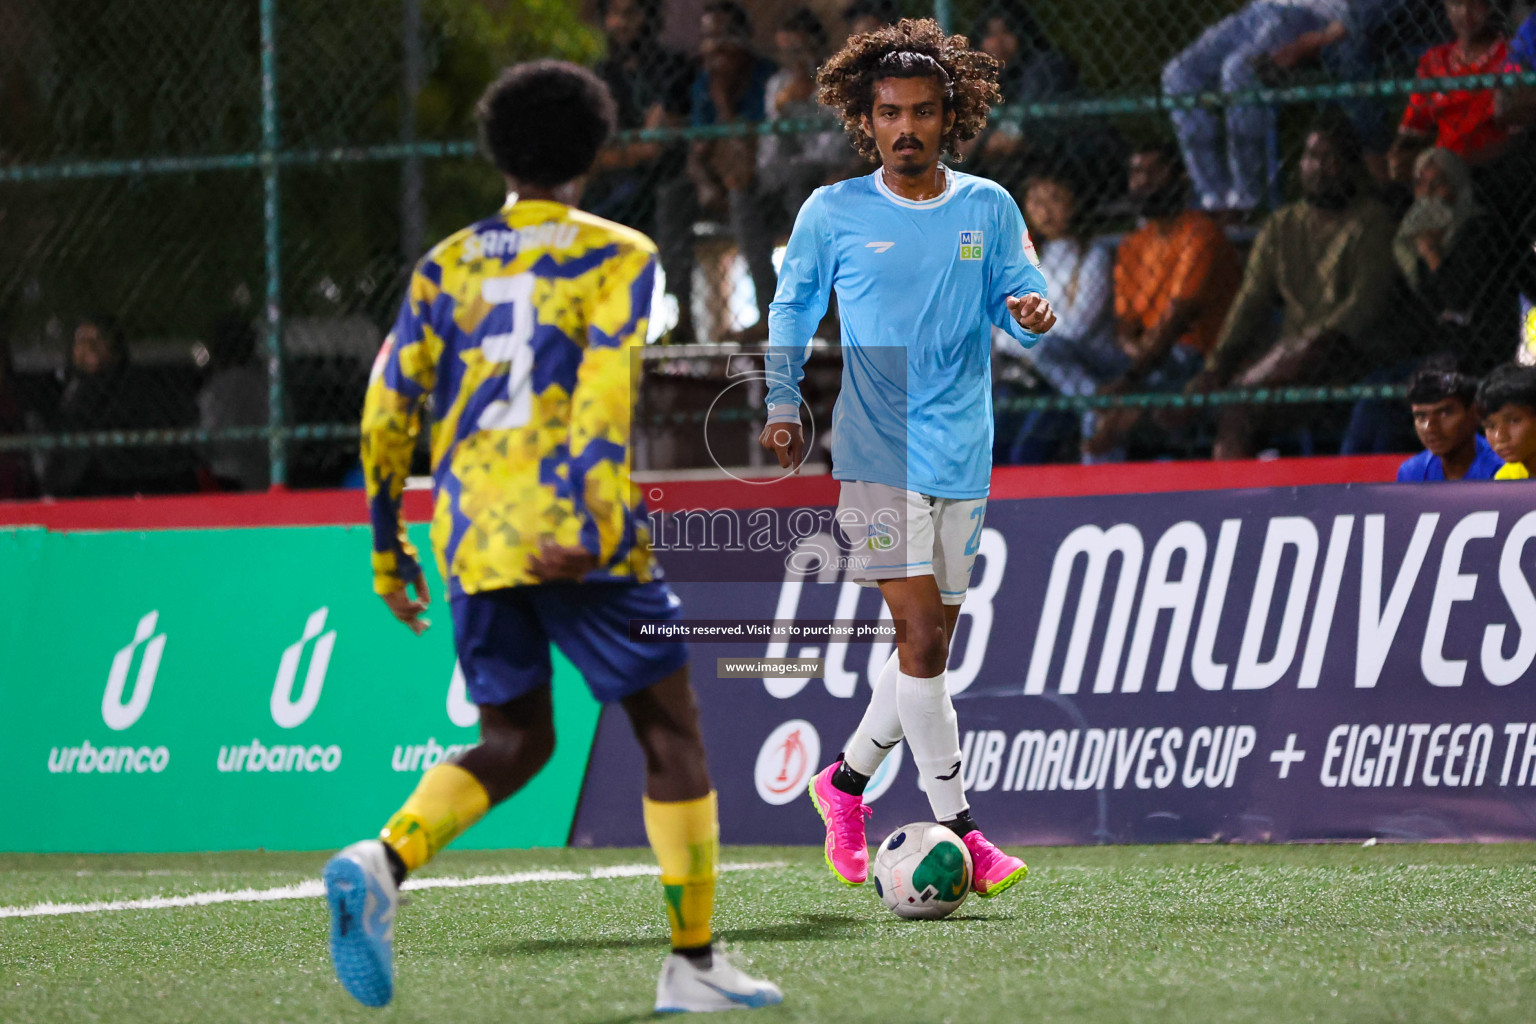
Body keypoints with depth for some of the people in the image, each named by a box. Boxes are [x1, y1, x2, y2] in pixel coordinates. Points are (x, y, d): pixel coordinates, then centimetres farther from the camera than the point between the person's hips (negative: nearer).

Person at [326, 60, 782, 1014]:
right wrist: (592, 515, -23)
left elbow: (389, 405, 9)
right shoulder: (618, 256, 2)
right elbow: (605, 387, -14)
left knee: (515, 742, 14)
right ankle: (694, 963, 5)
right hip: (574, 537, -4)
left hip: (472, 538, 4)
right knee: (672, 732, 7)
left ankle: (383, 862, -12)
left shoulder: (447, 266, 12)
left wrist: (387, 544, 16)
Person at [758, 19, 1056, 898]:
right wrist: (784, 403, 7)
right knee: (923, 639, -13)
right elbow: (793, 306, 14)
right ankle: (958, 828, -10)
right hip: (877, 455, -4)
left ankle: (846, 781, 30)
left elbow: (1022, 303, 5)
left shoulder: (988, 208, 6)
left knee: (932, 647, 10)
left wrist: (1033, 313, -18)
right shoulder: (833, 213, 1)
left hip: (961, 460, 4)